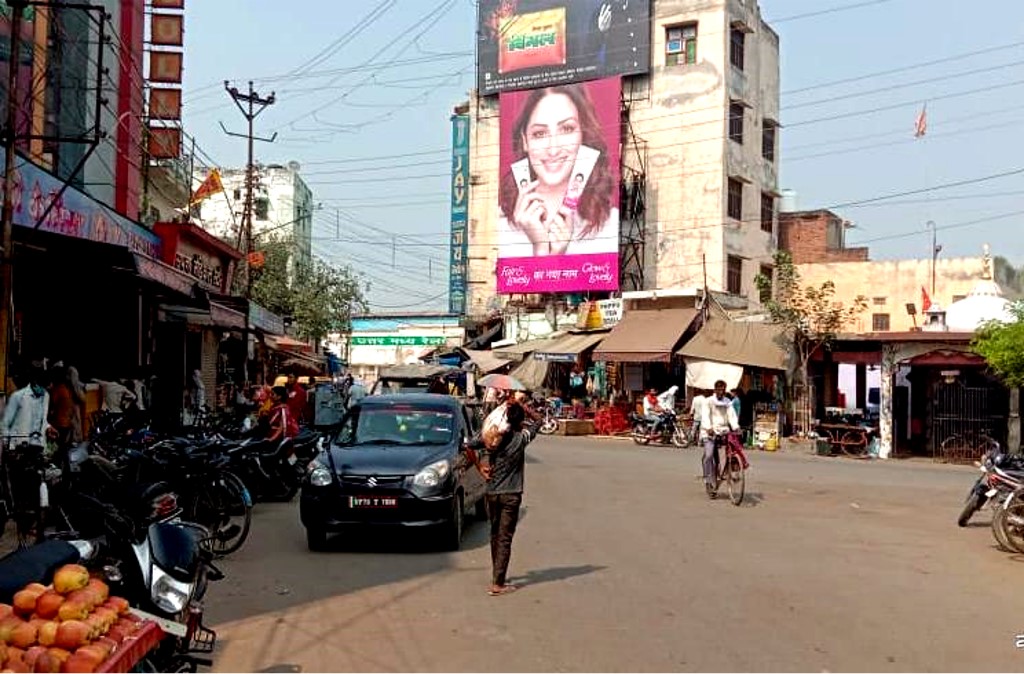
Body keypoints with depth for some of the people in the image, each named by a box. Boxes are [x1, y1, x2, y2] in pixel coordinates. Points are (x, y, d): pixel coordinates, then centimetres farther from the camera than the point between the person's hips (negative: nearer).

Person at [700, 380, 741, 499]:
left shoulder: (728, 402, 11)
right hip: (710, 432, -4)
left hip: (723, 431, 4)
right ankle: (708, 481, -11)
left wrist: (735, 427, -20)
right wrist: (709, 428, -30)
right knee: (709, 455, -19)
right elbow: (705, 416, -13)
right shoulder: (709, 401, 0)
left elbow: (732, 415, -1)